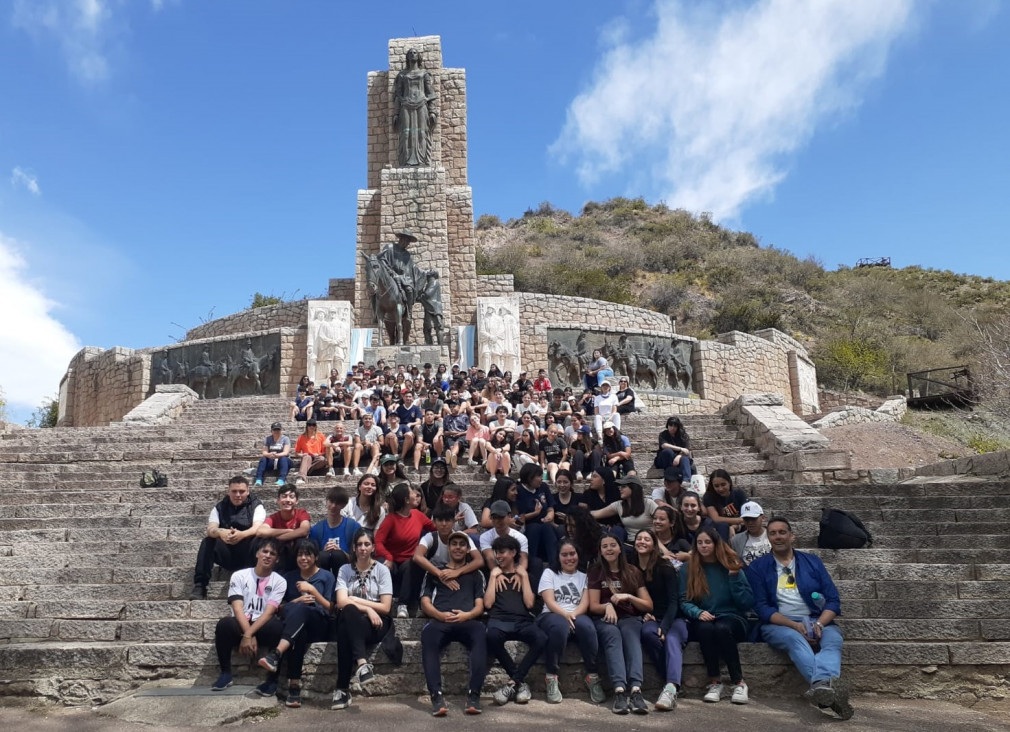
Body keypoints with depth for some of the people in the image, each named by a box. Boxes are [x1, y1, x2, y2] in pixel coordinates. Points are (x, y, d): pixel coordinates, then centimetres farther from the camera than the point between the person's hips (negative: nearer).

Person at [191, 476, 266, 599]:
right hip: (226, 555, 2)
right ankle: (199, 586, -26)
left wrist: (242, 534, -43)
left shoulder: (256, 506, 1)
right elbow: (210, 529, -10)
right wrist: (220, 532, -37)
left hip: (246, 554, -2)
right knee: (207, 542, -24)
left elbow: (257, 527, -18)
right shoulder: (220, 507, 8)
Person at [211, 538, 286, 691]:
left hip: (263, 627, 0)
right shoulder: (239, 576, 5)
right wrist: (248, 635, -21)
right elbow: (238, 609, -7)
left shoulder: (279, 581, 4)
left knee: (277, 627, -35)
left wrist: (249, 634, -23)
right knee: (225, 623, -34)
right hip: (240, 625, 1)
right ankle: (225, 673, -14)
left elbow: (269, 612, -8)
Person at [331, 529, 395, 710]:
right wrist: (367, 608, -16)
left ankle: (343, 689, -33)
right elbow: (342, 602, -4)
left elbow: (385, 607, -2)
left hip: (377, 623, -1)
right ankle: (362, 663, -47)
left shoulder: (382, 569, 4)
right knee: (349, 612, -37)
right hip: (351, 622, 2)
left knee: (345, 632, -35)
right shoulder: (345, 570, 9)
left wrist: (355, 600, -2)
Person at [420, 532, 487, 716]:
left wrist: (467, 615, -9)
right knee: (428, 632, -38)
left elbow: (480, 606, 15)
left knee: (480, 631, -37)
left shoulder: (476, 574, 26)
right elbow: (425, 603, 14)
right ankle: (437, 695, -41)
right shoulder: (434, 572, 25)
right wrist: (441, 615, -8)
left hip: (467, 621, 0)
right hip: (439, 620, 0)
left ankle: (474, 694, -38)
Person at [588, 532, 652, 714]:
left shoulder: (633, 572, 15)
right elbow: (593, 606, 4)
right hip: (605, 619, -1)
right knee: (613, 635, -35)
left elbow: (648, 606, 10)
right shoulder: (596, 572, 11)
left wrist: (628, 597, -8)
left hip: (629, 618, 1)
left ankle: (636, 689, -52)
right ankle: (619, 689, -52)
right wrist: (608, 605, -18)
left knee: (631, 635, -34)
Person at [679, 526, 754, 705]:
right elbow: (684, 601, 2)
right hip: (703, 621, 1)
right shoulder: (689, 569, 7)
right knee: (705, 628, -35)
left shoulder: (731, 566, 4)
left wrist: (734, 577, -13)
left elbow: (747, 603, -3)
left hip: (731, 618, -1)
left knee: (722, 628, -36)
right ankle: (715, 682, -20)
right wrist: (698, 612, -18)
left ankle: (739, 682, -21)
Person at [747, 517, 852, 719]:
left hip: (816, 621, 3)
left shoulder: (812, 561, 15)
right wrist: (794, 625, -16)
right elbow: (762, 607, -1)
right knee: (794, 639, -36)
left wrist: (819, 624, -13)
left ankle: (821, 686, -59)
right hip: (779, 624, -2)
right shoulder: (758, 566, 8)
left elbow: (833, 600, 7)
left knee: (834, 638, -31)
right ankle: (827, 686, -60)